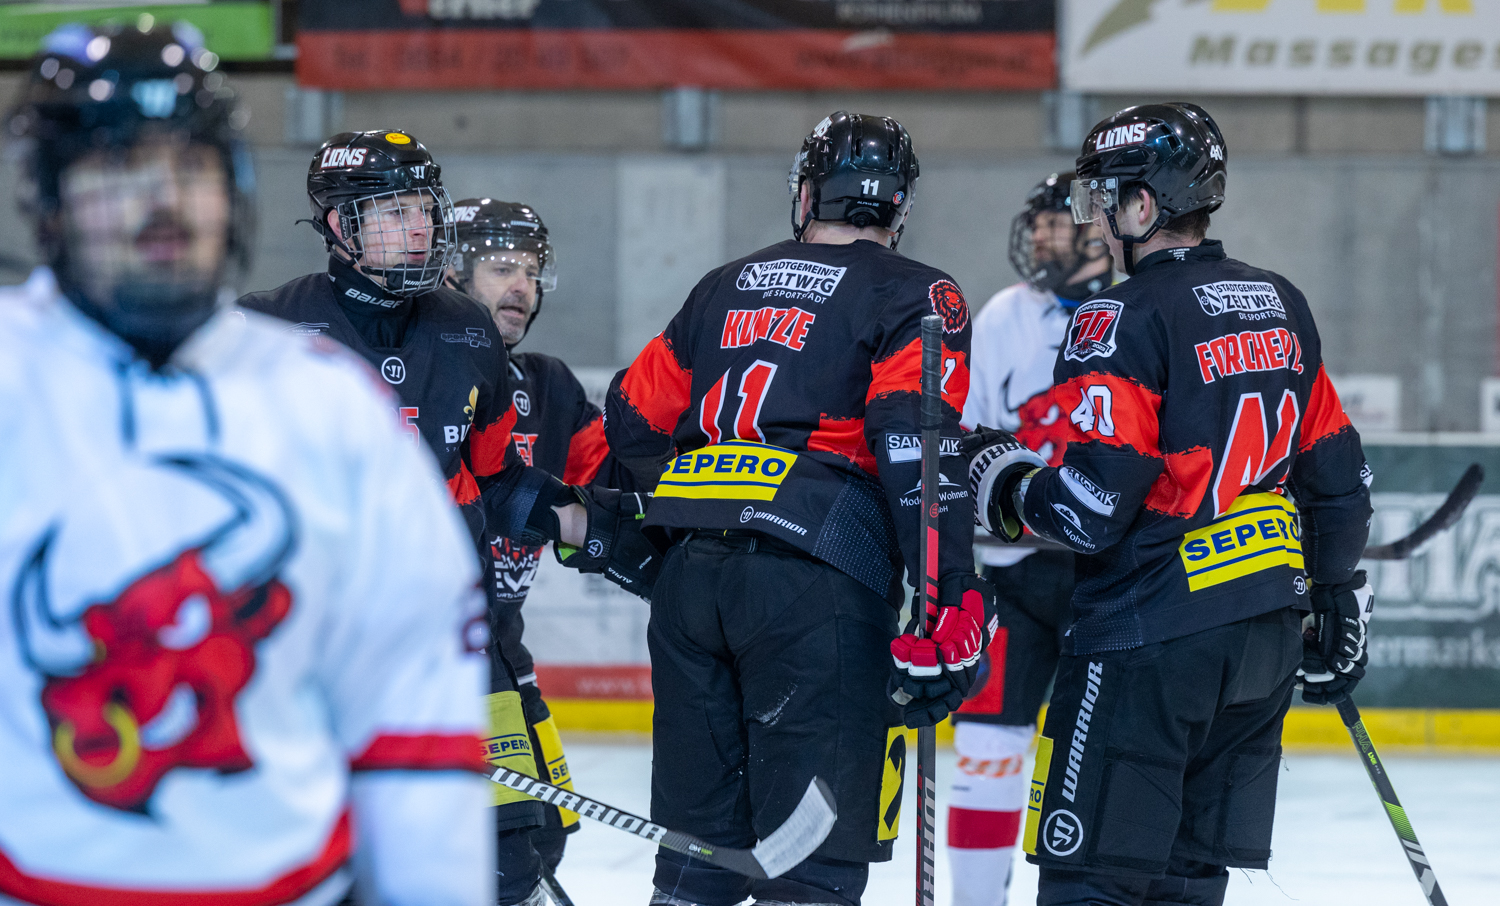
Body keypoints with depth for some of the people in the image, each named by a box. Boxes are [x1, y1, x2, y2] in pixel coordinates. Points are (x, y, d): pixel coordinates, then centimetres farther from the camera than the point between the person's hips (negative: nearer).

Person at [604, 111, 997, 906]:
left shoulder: (725, 288, 20)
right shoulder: (911, 297, 2)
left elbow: (632, 418, 24)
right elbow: (918, 449, -12)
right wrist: (951, 605, -16)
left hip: (693, 573, 6)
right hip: (815, 587, -5)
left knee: (701, 840, 13)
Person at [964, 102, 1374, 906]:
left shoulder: (1126, 320, -13)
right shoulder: (1281, 306, 12)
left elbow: (1091, 510, -19)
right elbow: (1336, 472, 17)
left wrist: (1006, 481, 0)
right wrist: (1338, 597, 27)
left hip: (1151, 637, -8)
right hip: (1267, 637, 8)